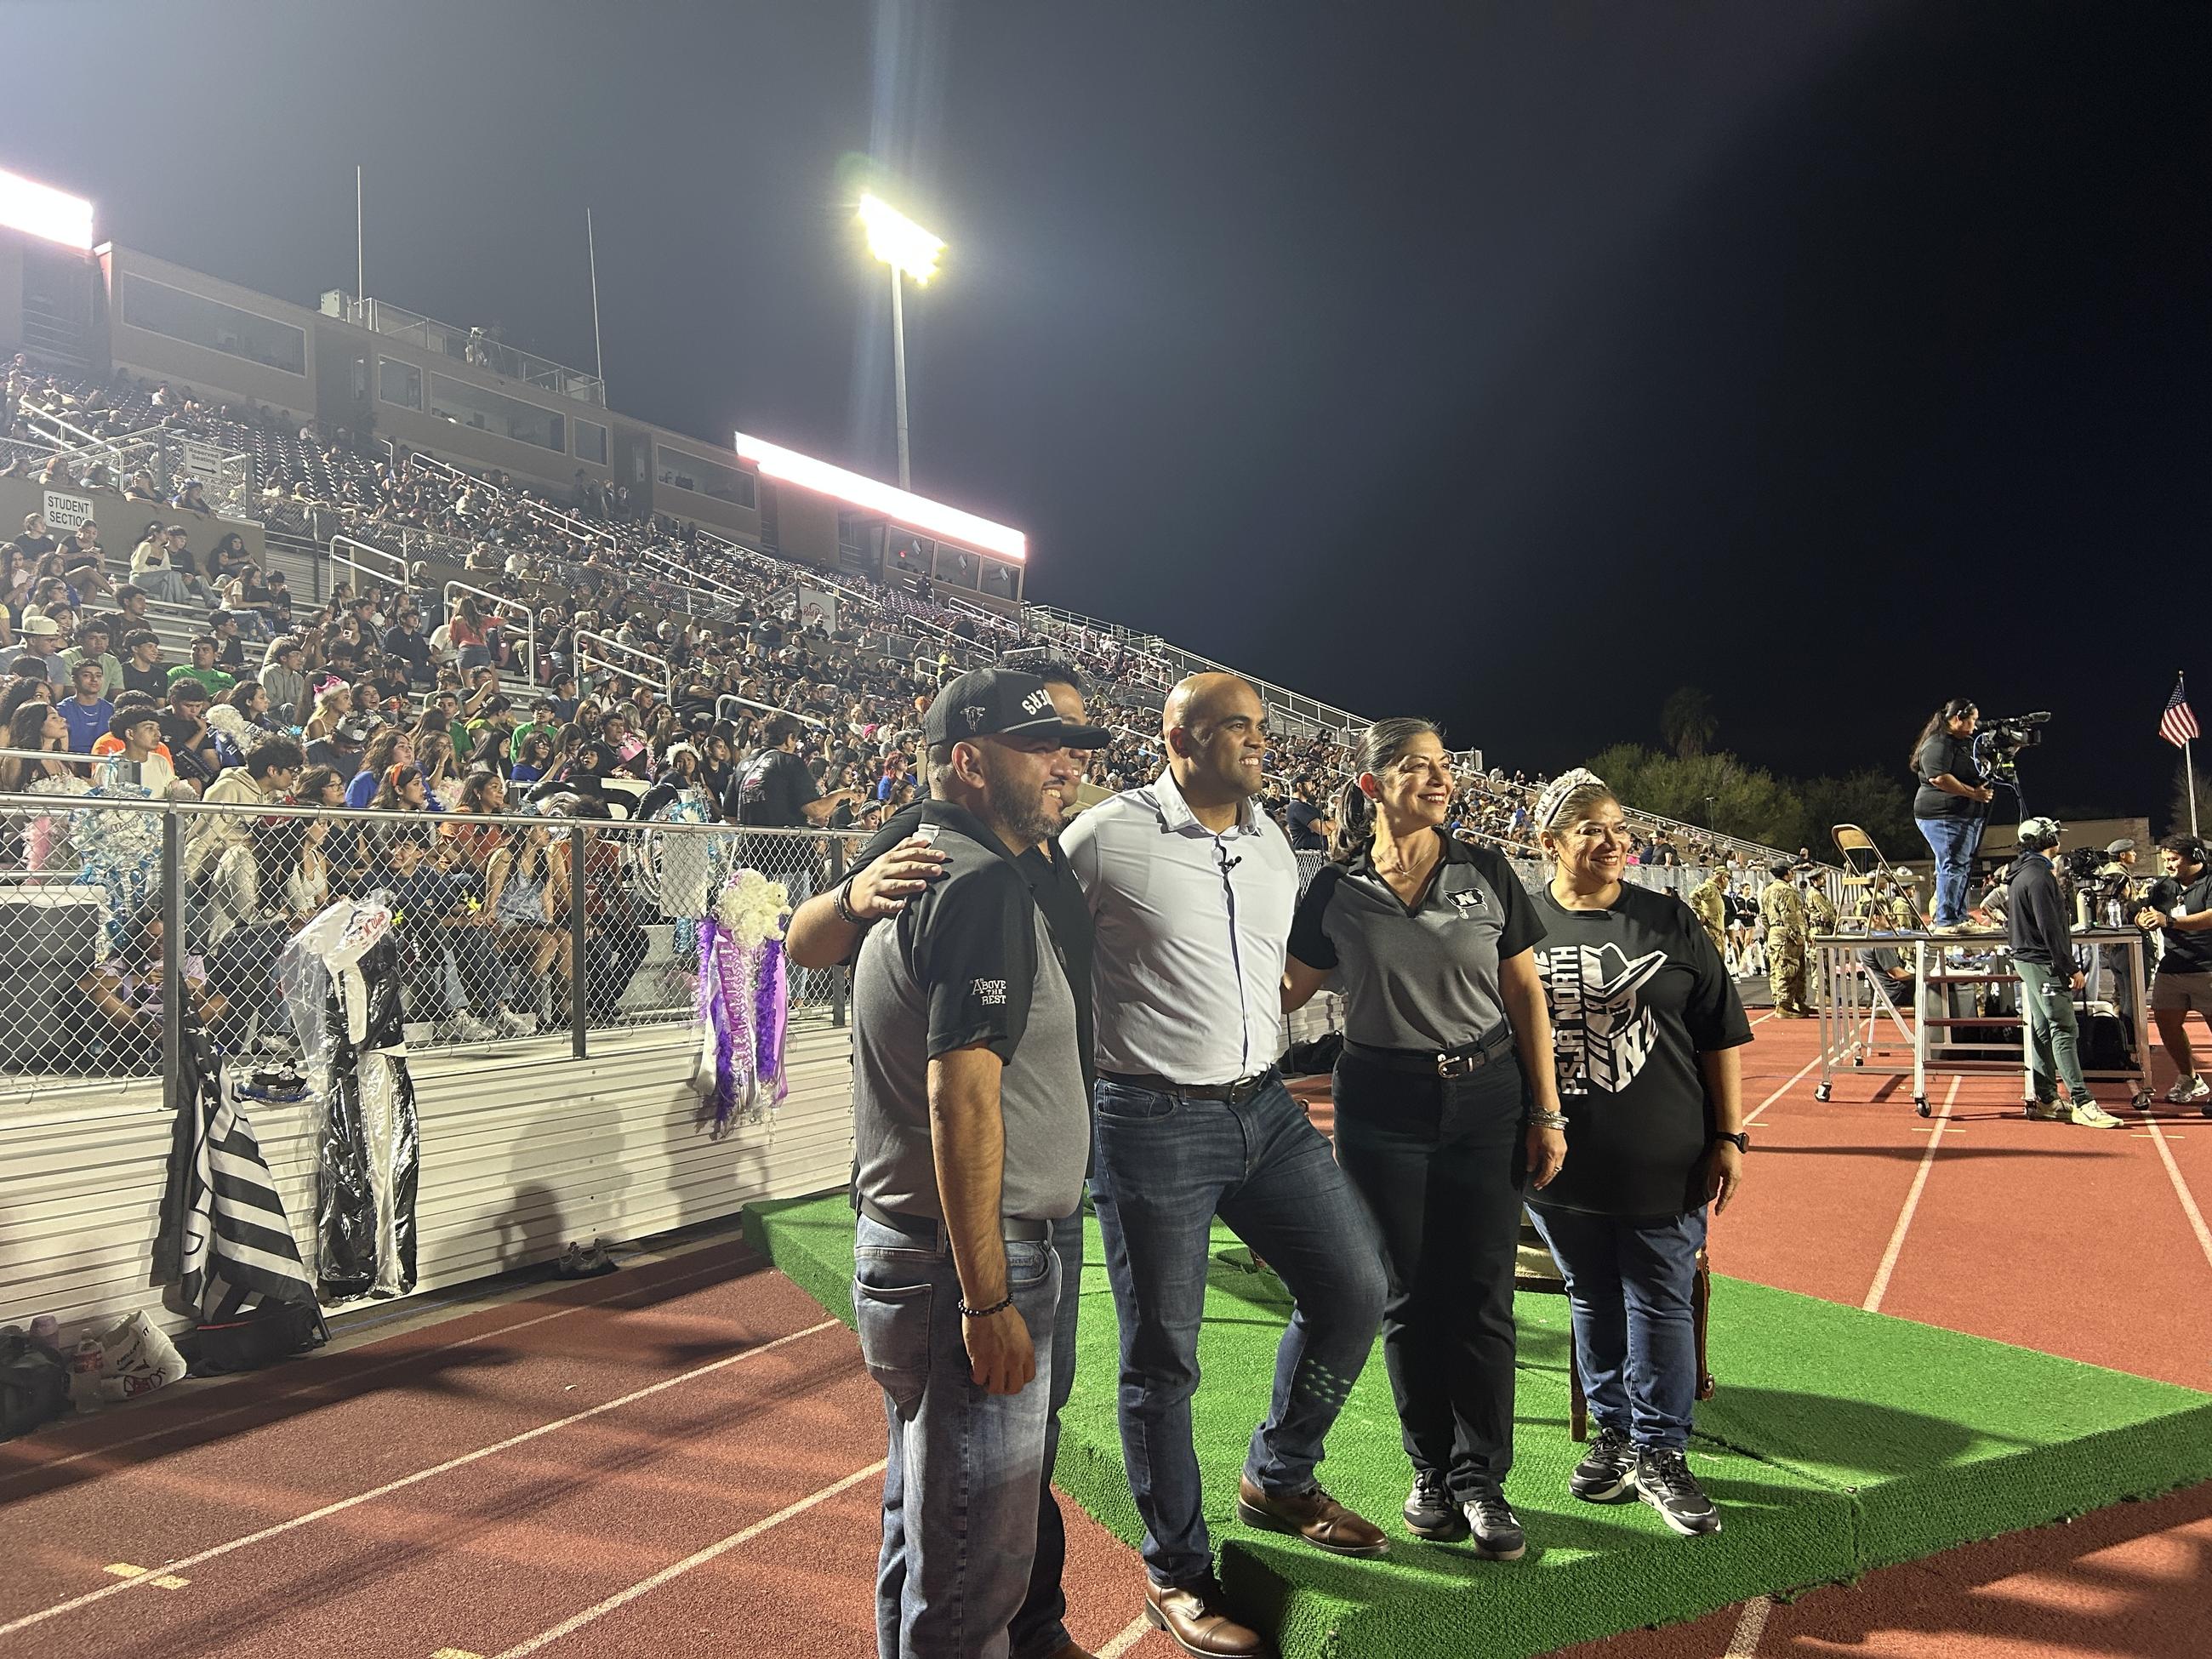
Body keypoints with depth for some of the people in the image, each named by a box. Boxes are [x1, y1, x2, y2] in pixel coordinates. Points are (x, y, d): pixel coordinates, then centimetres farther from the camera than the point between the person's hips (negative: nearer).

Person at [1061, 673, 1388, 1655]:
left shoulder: (1274, 846, 9)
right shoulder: (1105, 839, -11)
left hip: (1264, 1109, 7)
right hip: (1153, 1124, -6)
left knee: (1354, 1288, 7)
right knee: (1162, 1354, 4)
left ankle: (1279, 1479, 31)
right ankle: (1176, 1573, 23)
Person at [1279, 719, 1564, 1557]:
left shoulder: (1486, 872, 1)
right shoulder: (1338, 888, -1)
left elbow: (1524, 993, 4)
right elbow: (1284, 989, 7)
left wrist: (1546, 1112, 2)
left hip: (1487, 1101, 1)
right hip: (1384, 1109, 0)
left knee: (1481, 1297, 2)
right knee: (1411, 1297, 8)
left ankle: (1482, 1481, 17)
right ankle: (1433, 1471, 25)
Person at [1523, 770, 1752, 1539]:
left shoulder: (1669, 922, 1)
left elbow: (1721, 1036, 3)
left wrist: (1728, 1138, -1)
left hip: (1664, 1160, -1)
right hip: (1562, 1160, 1)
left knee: (1661, 1302, 3)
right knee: (1592, 1299, 13)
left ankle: (1659, 1453, 17)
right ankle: (1614, 1431, 30)